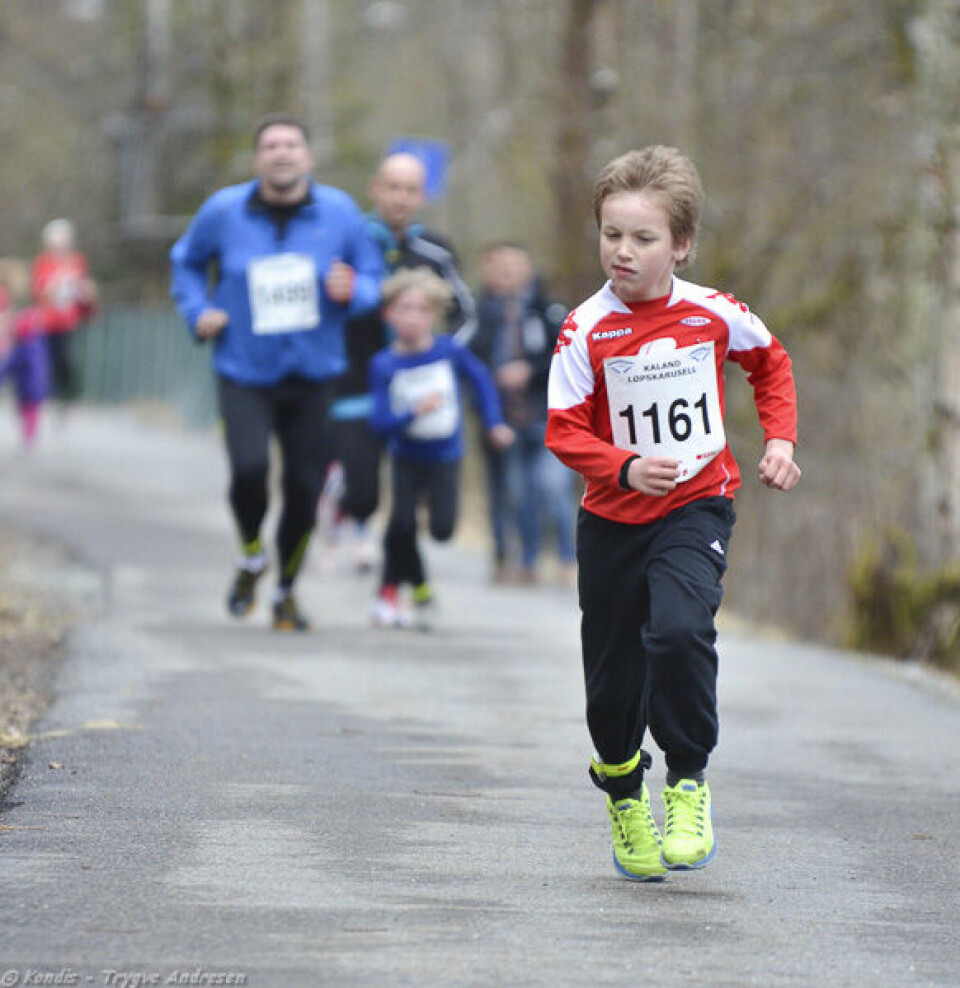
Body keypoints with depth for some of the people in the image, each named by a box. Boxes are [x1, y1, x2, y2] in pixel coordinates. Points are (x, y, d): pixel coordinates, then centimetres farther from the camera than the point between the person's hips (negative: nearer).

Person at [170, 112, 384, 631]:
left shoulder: (339, 212, 0)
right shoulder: (223, 212, -1)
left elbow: (372, 275, 10)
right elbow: (186, 262, 17)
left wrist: (352, 291, -13)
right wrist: (198, 312, 1)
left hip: (312, 375, 2)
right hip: (244, 374, -2)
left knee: (304, 487, 2)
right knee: (250, 468, -23)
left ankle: (285, 590, 26)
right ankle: (251, 557, 9)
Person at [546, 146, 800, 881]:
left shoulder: (715, 315, -6)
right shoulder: (586, 331, -12)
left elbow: (771, 363, 15)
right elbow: (565, 431, -11)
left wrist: (780, 439, 4)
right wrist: (626, 468, -27)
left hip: (697, 508, -1)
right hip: (613, 519, 1)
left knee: (680, 632, -27)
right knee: (612, 676, 9)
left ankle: (689, 781, -7)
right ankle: (624, 797, 39)